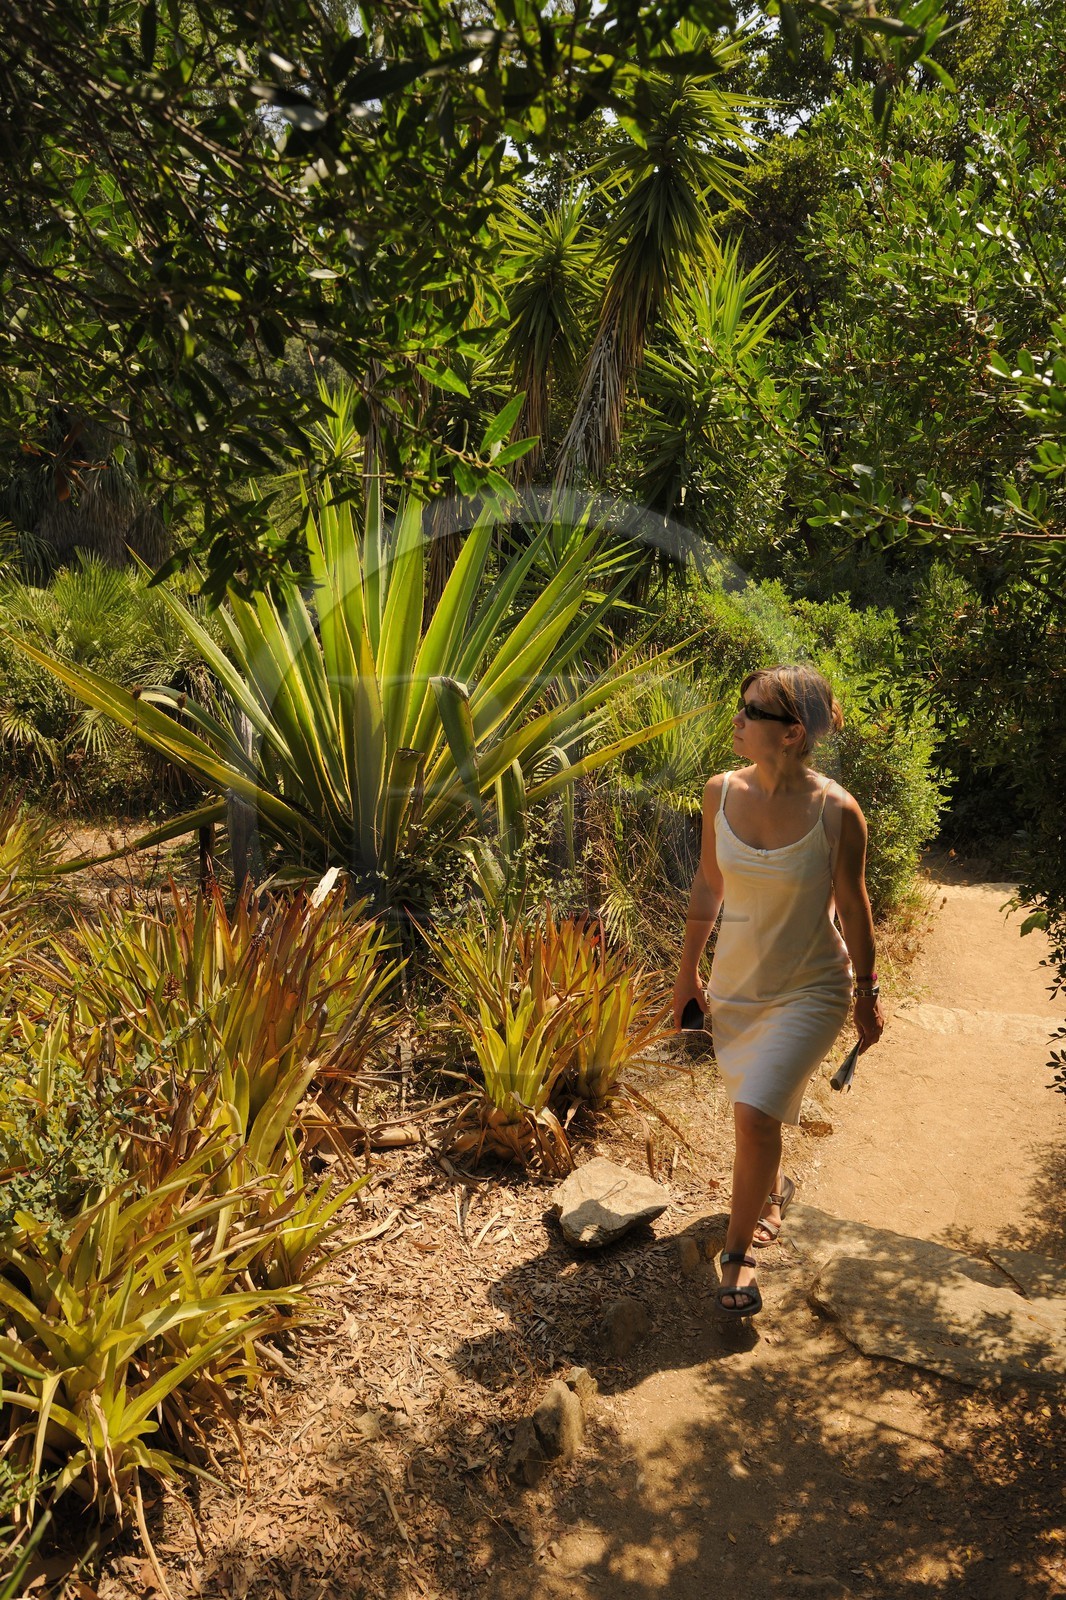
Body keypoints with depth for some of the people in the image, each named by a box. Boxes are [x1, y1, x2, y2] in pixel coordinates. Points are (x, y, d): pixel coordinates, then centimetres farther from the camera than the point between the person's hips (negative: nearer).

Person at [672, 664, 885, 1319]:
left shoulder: (836, 811, -20)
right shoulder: (722, 792, -9)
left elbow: (852, 904, -6)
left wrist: (868, 992, 3)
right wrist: (688, 970, 11)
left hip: (810, 989, -4)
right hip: (736, 983, 4)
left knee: (755, 1113, -15)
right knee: (752, 1108, 20)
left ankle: (738, 1255, 8)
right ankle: (772, 1188, 53)